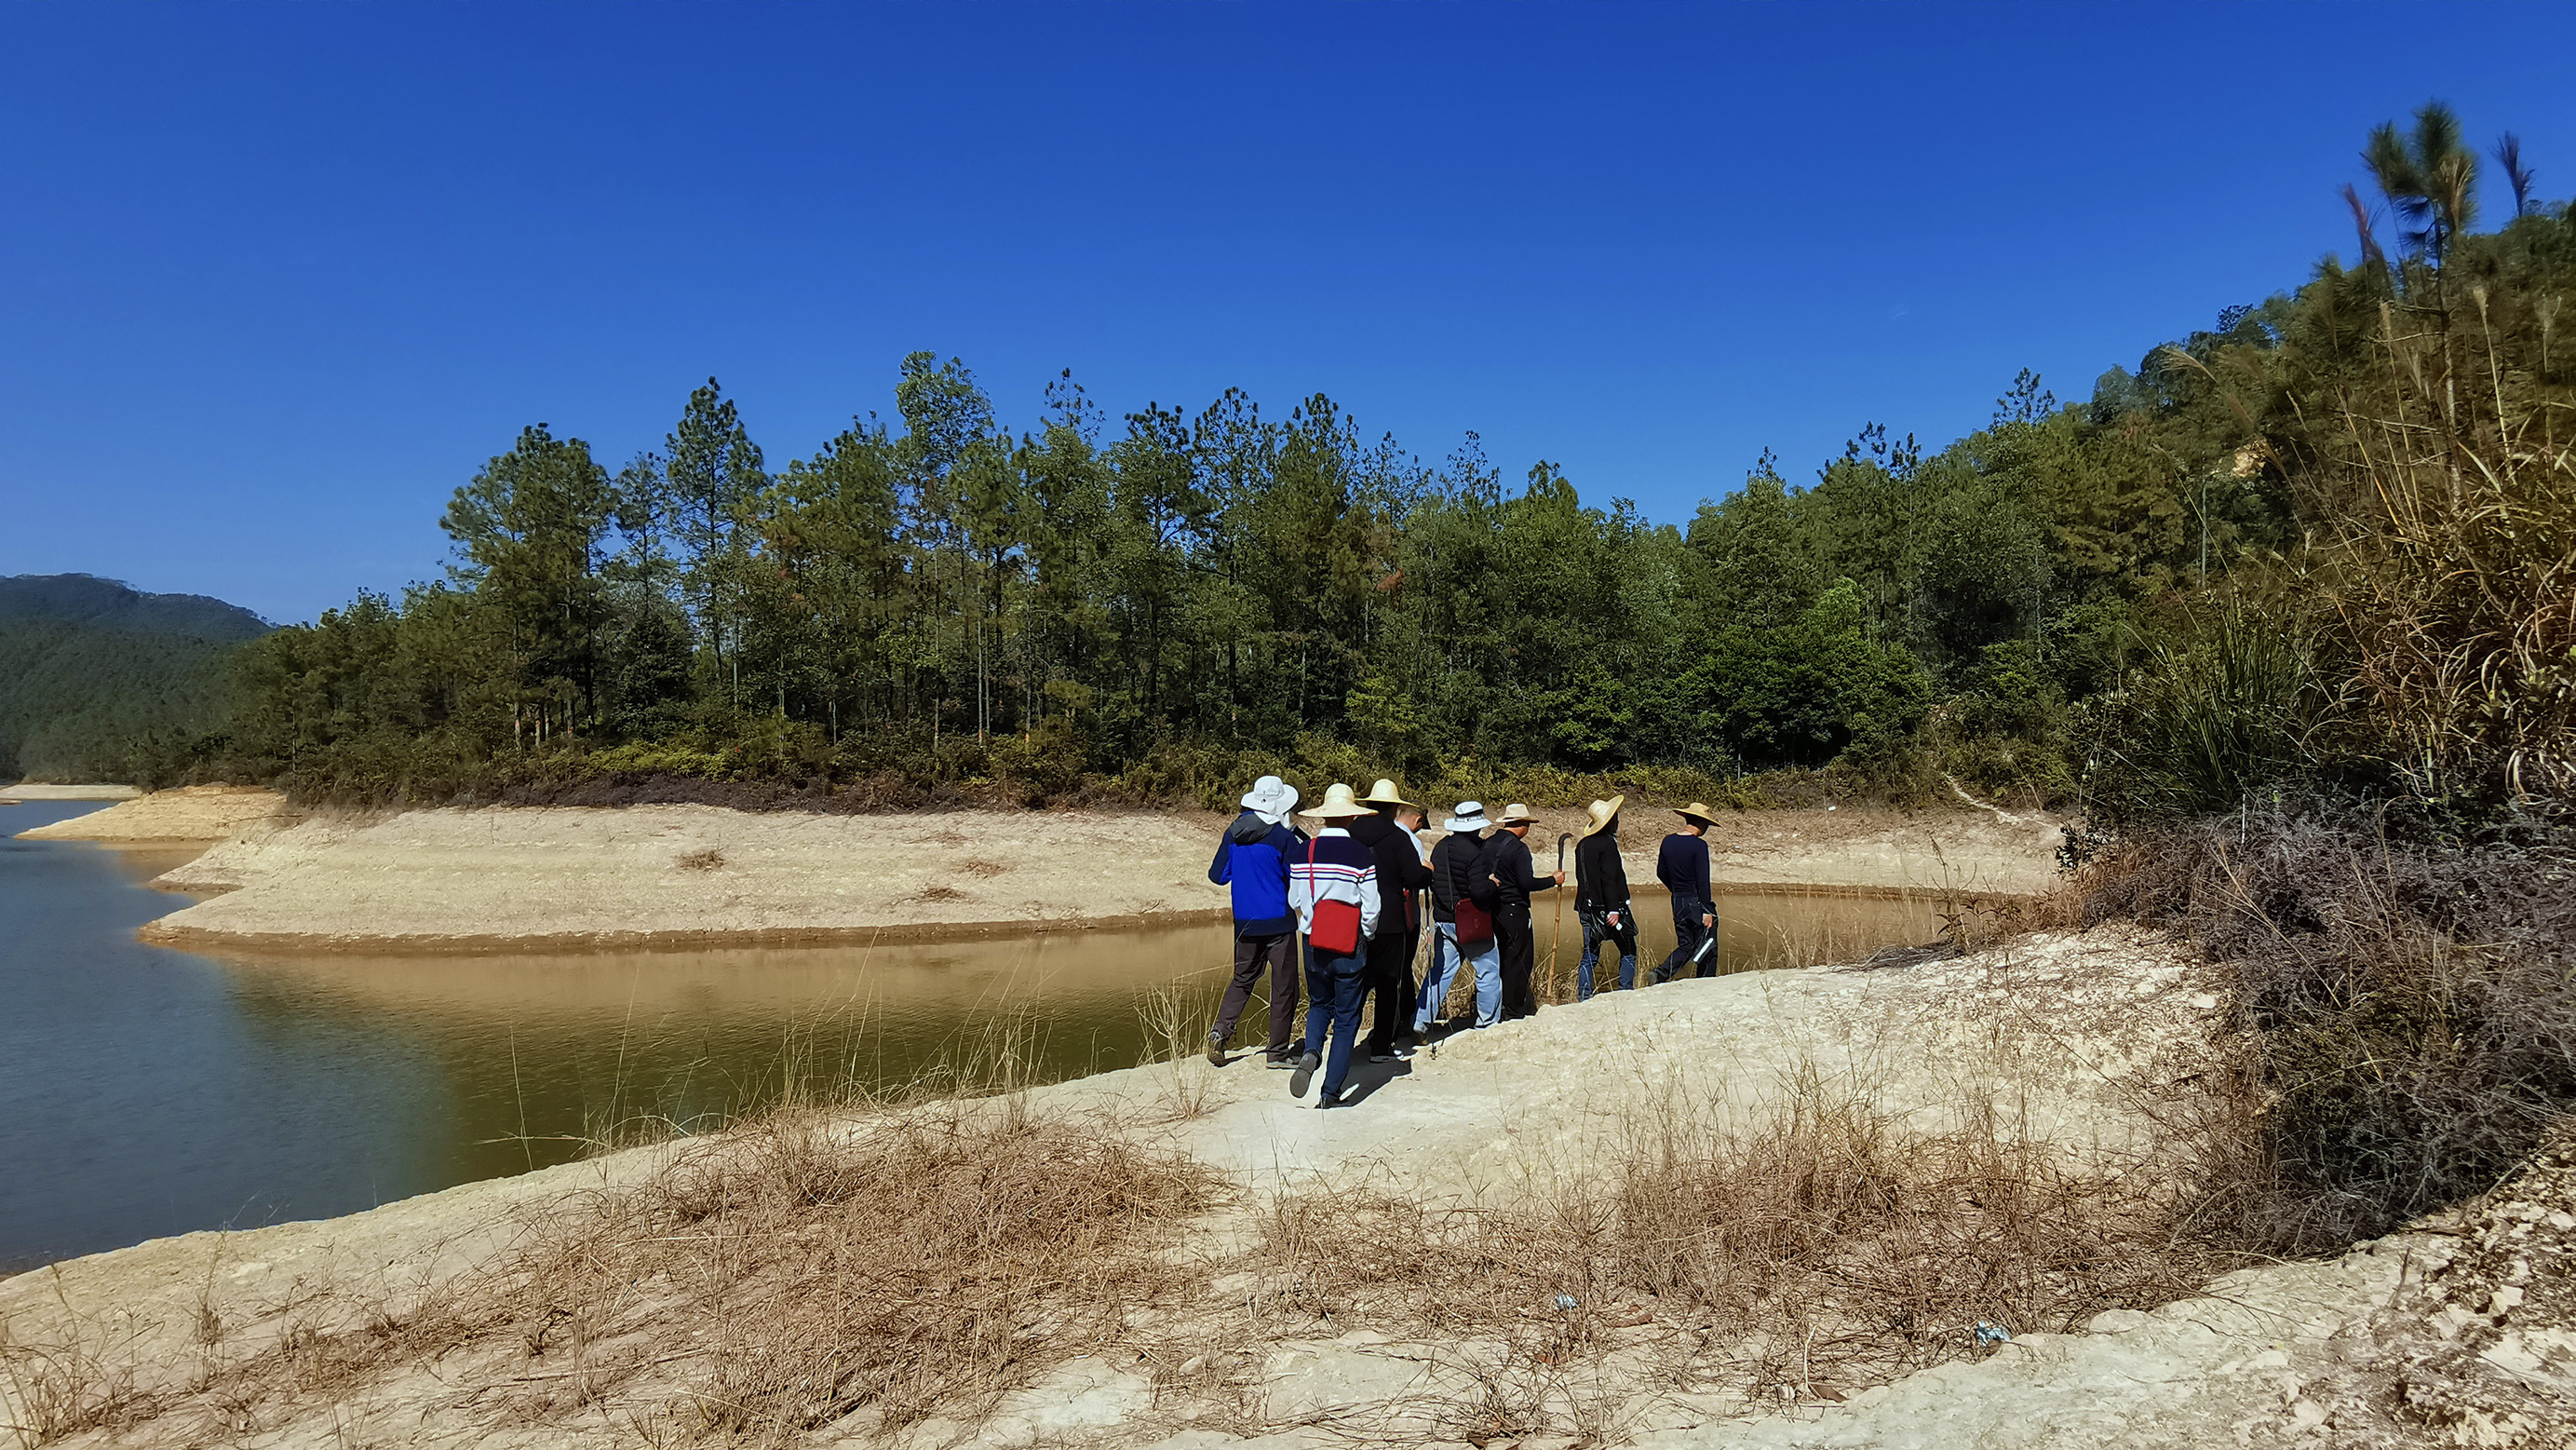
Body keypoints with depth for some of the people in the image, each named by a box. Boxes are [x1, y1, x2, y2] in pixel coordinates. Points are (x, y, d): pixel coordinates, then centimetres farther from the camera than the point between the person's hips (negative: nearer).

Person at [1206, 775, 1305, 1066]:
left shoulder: (1233, 834, 2)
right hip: (1278, 922, -5)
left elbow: (1218, 876, 9)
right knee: (1284, 986, 5)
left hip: (1245, 922, 5)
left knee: (1243, 979, 19)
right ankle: (1279, 1051, 8)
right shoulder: (1283, 837, -13)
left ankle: (1221, 1029, 0)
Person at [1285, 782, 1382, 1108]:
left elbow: (1294, 901, 6)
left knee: (1319, 1004, 24)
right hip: (1350, 947, -3)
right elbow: (1371, 910, -9)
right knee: (1346, 1018, 7)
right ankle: (1330, 1093, 7)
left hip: (1313, 944, 3)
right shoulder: (1361, 856, -13)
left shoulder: (1301, 854, -3)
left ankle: (1311, 1051, -3)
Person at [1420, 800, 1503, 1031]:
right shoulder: (1473, 852, -18)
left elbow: (1432, 881, 12)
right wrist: (1494, 885, -6)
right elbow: (1479, 891, -24)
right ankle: (1487, 1021, 15)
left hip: (1442, 919, 7)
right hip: (1470, 923, -7)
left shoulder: (1439, 848, 4)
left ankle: (1421, 1021, 9)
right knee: (1489, 971, 9)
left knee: (1438, 971, 11)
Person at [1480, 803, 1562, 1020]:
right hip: (1514, 910, -8)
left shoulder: (1488, 845, 7)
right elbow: (1527, 883, -18)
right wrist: (1553, 880, -6)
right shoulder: (1518, 848, -14)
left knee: (1504, 957, 15)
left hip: (1493, 910, 8)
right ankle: (1515, 1008, 4)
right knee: (1519, 959, 1)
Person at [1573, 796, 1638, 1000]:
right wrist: (1613, 909, -20)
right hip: (1607, 907, -7)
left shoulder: (1582, 845, 11)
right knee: (1628, 952, 7)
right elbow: (1609, 878, -18)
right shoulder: (1607, 843, -12)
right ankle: (1626, 993, 6)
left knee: (1589, 955, 9)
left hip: (1587, 908, 7)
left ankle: (1583, 998, 5)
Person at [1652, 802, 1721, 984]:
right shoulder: (1699, 846, -16)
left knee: (1685, 947, 14)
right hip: (1697, 902, -6)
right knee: (1707, 949, 8)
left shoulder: (1668, 841, 4)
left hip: (1678, 903, 6)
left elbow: (1661, 873, 13)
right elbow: (1703, 881, -18)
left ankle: (1660, 974, -6)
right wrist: (1707, 911, -15)